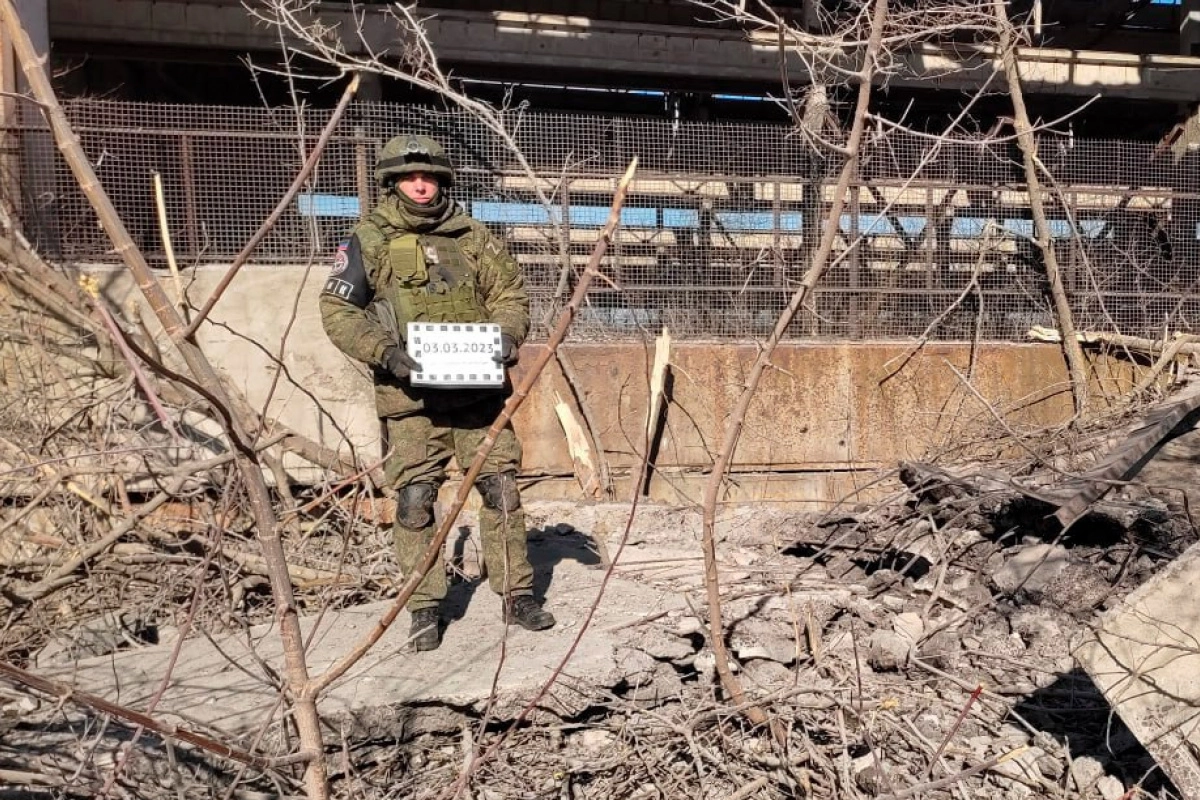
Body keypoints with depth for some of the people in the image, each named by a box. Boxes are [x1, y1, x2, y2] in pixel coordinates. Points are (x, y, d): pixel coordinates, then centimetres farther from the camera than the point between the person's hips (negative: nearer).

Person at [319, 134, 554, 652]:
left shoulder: (472, 236, 10)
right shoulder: (368, 240, 1)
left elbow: (509, 291, 14)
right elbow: (337, 311, -3)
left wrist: (507, 333, -7)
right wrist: (384, 352, -17)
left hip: (478, 390, 3)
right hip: (411, 397, -2)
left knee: (501, 488, 6)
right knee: (414, 502, 2)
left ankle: (517, 594, 19)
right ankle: (425, 608, 16)